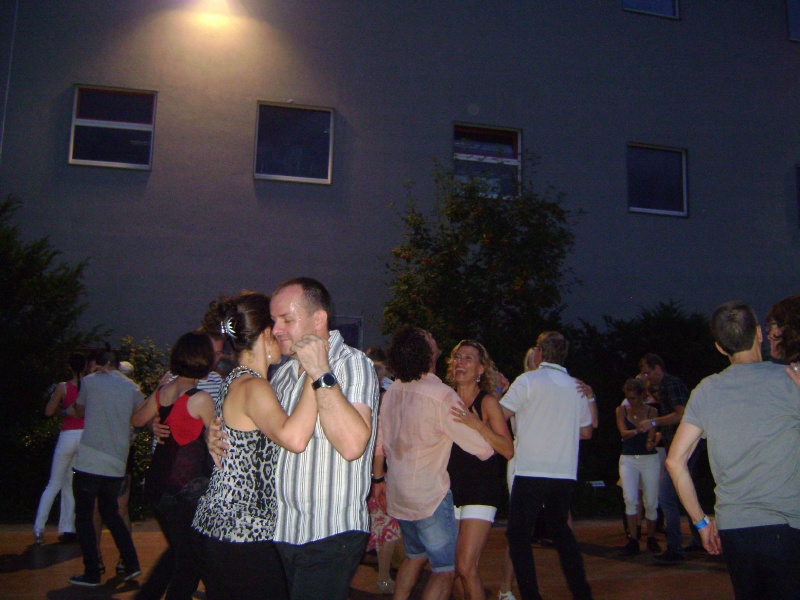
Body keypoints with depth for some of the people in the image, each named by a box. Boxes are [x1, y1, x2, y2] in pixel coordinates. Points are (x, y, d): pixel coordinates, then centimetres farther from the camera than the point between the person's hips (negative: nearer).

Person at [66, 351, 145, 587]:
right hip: (117, 464, 4)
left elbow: (79, 411, 16)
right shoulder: (132, 388, 7)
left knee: (84, 516, 8)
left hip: (89, 462, -4)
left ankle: (92, 573, 7)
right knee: (110, 512, 19)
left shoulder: (89, 381, 0)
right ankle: (131, 564, 14)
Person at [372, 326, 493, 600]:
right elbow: (484, 449, -15)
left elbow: (379, 442, 10)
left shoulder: (393, 391, 1)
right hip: (430, 495, -7)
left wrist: (379, 478, 23)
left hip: (397, 494, 7)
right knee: (446, 569, 2)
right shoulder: (442, 396, -20)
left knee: (415, 555, 25)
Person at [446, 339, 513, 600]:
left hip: (480, 490, -5)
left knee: (466, 568, -12)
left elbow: (508, 450, -15)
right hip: (449, 488, 5)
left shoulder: (487, 401, -5)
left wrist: (478, 424, -25)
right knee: (451, 568, 9)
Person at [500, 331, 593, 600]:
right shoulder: (576, 387, 10)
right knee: (561, 530, 21)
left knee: (518, 535, 3)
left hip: (531, 472, -6)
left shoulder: (528, 380, -6)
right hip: (565, 474, 6)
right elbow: (586, 431, 18)